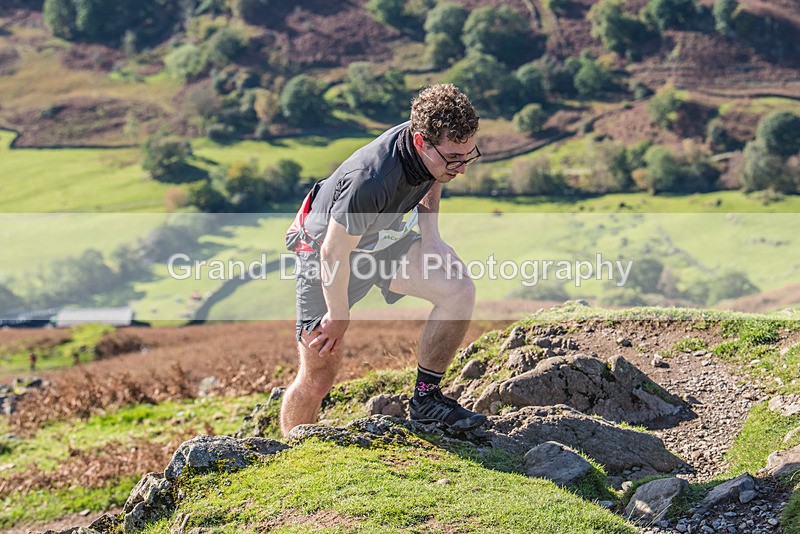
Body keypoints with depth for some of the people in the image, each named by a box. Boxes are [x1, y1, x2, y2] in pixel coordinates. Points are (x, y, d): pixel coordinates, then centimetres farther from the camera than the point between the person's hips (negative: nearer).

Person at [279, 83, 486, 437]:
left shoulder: (436, 145, -20)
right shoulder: (370, 181, -41)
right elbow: (333, 253, -27)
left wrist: (431, 236, -5)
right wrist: (338, 317, -14)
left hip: (386, 237, 6)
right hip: (325, 246, -6)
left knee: (459, 292, -17)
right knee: (318, 378, -2)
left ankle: (425, 398, -1)